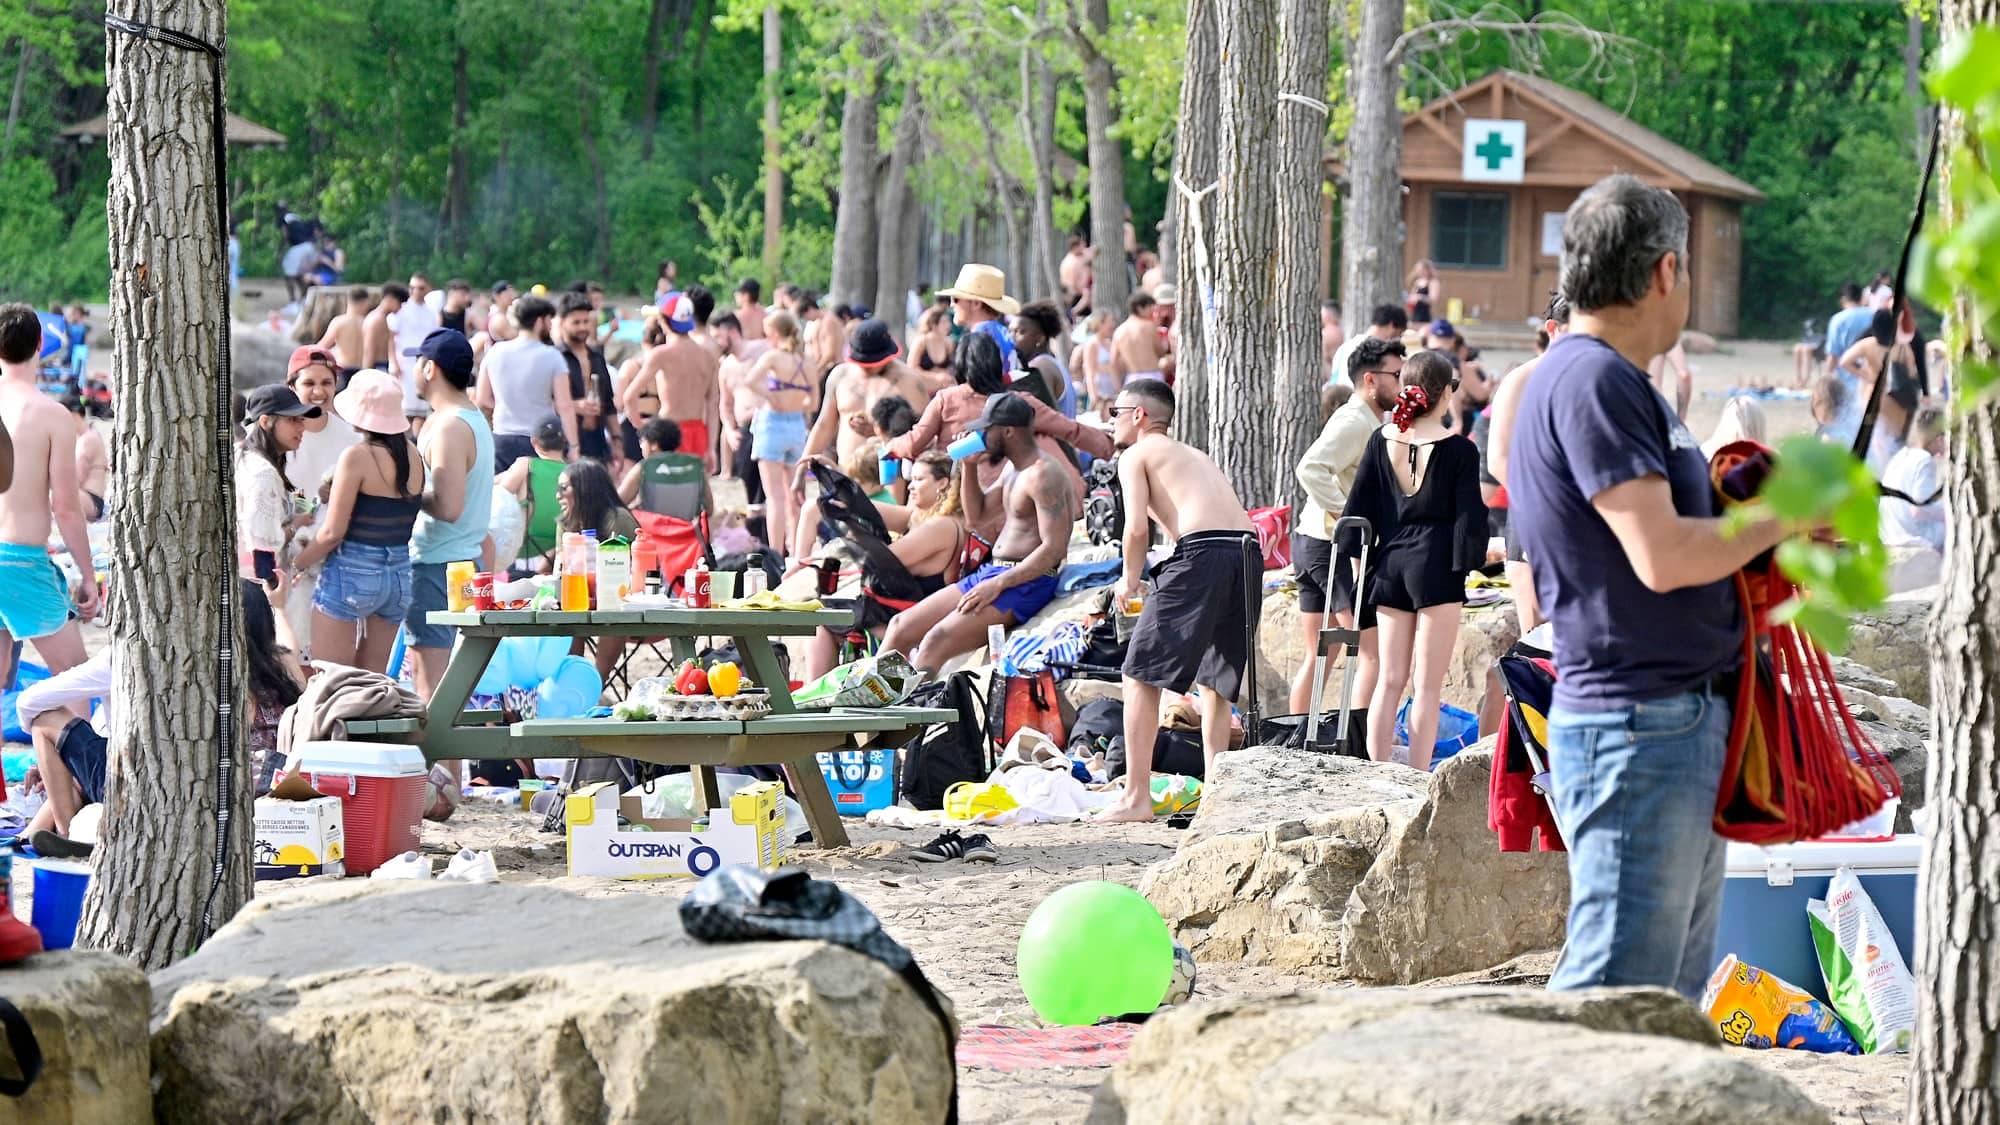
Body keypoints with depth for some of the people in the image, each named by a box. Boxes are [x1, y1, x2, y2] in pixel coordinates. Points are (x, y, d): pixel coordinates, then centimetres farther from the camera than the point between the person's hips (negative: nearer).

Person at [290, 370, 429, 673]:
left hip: (353, 571, -7)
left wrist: (297, 564, 1)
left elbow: (334, 532, -13)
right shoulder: (412, 455, 6)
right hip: (400, 574, 7)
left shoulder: (357, 457, -13)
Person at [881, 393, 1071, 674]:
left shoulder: (1042, 474, -15)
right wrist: (969, 466, 11)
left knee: (936, 641, -28)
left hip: (1025, 584, -10)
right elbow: (975, 516, 26)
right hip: (991, 572, 10)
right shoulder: (1012, 471, 17)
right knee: (901, 627, 3)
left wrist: (998, 584, -25)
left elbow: (1053, 548, -21)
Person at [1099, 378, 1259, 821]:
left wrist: (1130, 579, 14)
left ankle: (1136, 797, -4)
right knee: (1216, 680, 20)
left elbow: (1137, 526, -2)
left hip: (1202, 552, -7)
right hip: (1249, 555, 7)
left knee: (1140, 674, 1)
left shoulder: (1136, 454, 11)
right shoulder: (1195, 455, 32)